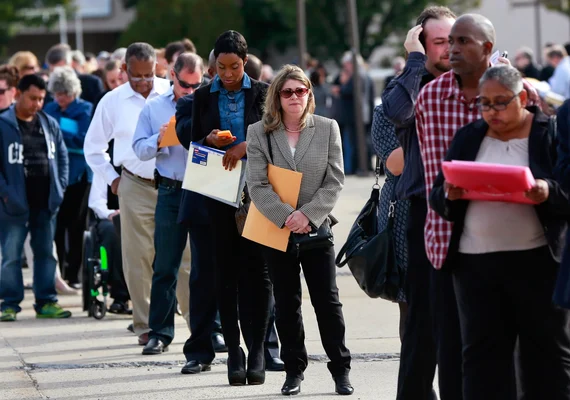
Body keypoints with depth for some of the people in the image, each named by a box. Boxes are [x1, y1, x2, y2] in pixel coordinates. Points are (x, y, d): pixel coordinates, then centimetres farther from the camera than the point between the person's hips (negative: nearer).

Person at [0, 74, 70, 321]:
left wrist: (60, 187, 7)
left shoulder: (50, 124, 10)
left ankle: (46, 302, 16)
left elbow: (62, 156, 17)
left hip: (45, 202, 5)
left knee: (46, 253, 10)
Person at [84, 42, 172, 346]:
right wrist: (112, 178, 11)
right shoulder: (112, 102, 6)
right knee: (138, 259, 0)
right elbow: (93, 147, 19)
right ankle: (145, 326, 7)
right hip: (135, 187, 1)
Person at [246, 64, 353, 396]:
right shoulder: (259, 133, 0)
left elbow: (335, 182, -2)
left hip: (316, 228, 0)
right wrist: (286, 216, -18)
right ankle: (294, 369, 15)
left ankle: (341, 369, 9)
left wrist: (308, 214, -14)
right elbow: (257, 185, -7)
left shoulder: (328, 129, 2)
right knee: (286, 303, 7)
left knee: (328, 300, 1)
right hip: (276, 229, 0)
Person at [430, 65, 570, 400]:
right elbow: (438, 198, 11)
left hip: (537, 261, -3)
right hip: (476, 262, 3)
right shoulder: (468, 137, 13)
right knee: (481, 354, 4)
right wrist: (449, 195, -12)